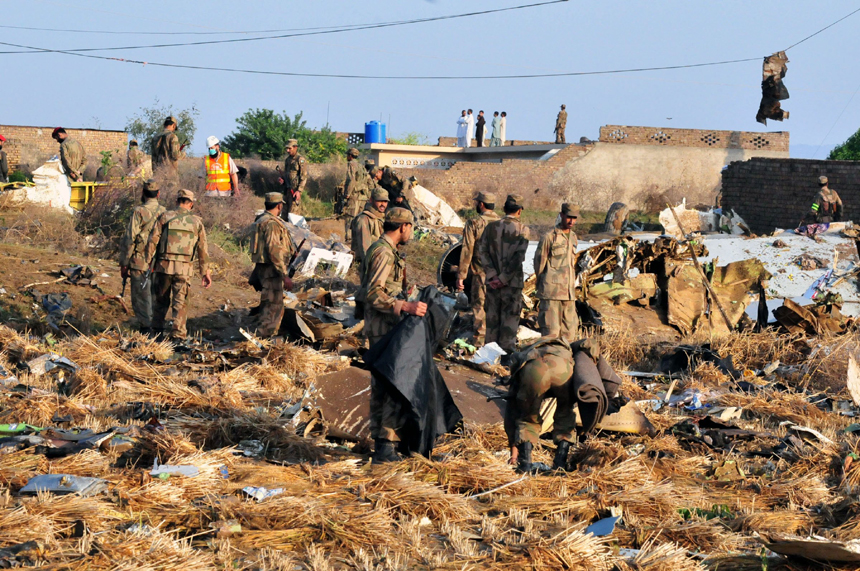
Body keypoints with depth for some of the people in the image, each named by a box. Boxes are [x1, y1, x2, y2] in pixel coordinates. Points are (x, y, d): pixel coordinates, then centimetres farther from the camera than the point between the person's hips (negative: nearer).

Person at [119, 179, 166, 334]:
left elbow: (129, 239, -11)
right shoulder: (165, 213, 4)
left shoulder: (139, 212, -10)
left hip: (140, 263, -5)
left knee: (140, 298, 1)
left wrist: (124, 263, -4)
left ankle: (146, 328, -1)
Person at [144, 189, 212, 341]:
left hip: (164, 266, 0)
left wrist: (149, 261, 3)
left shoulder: (165, 217, 0)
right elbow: (203, 250, 8)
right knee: (180, 303, 5)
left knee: (160, 300, 14)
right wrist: (205, 272, 15)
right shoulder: (196, 222, 5)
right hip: (184, 269, 0)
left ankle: (157, 332, 23)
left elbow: (152, 240, -5)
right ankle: (178, 334, -3)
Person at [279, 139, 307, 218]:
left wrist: (299, 191, -20)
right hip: (287, 190, 8)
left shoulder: (300, 160, -10)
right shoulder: (287, 160, 15)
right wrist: (282, 179, 4)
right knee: (284, 214, 9)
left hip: (295, 190, -8)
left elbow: (304, 177, -13)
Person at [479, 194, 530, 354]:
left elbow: (483, 250, -3)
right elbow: (518, 256, -14)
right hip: (513, 282, -3)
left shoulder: (491, 226, 5)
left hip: (493, 281, 3)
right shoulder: (522, 229, -5)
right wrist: (504, 278, -11)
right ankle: (507, 351, 0)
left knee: (492, 318, 11)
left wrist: (492, 275, -7)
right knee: (510, 318, 2)